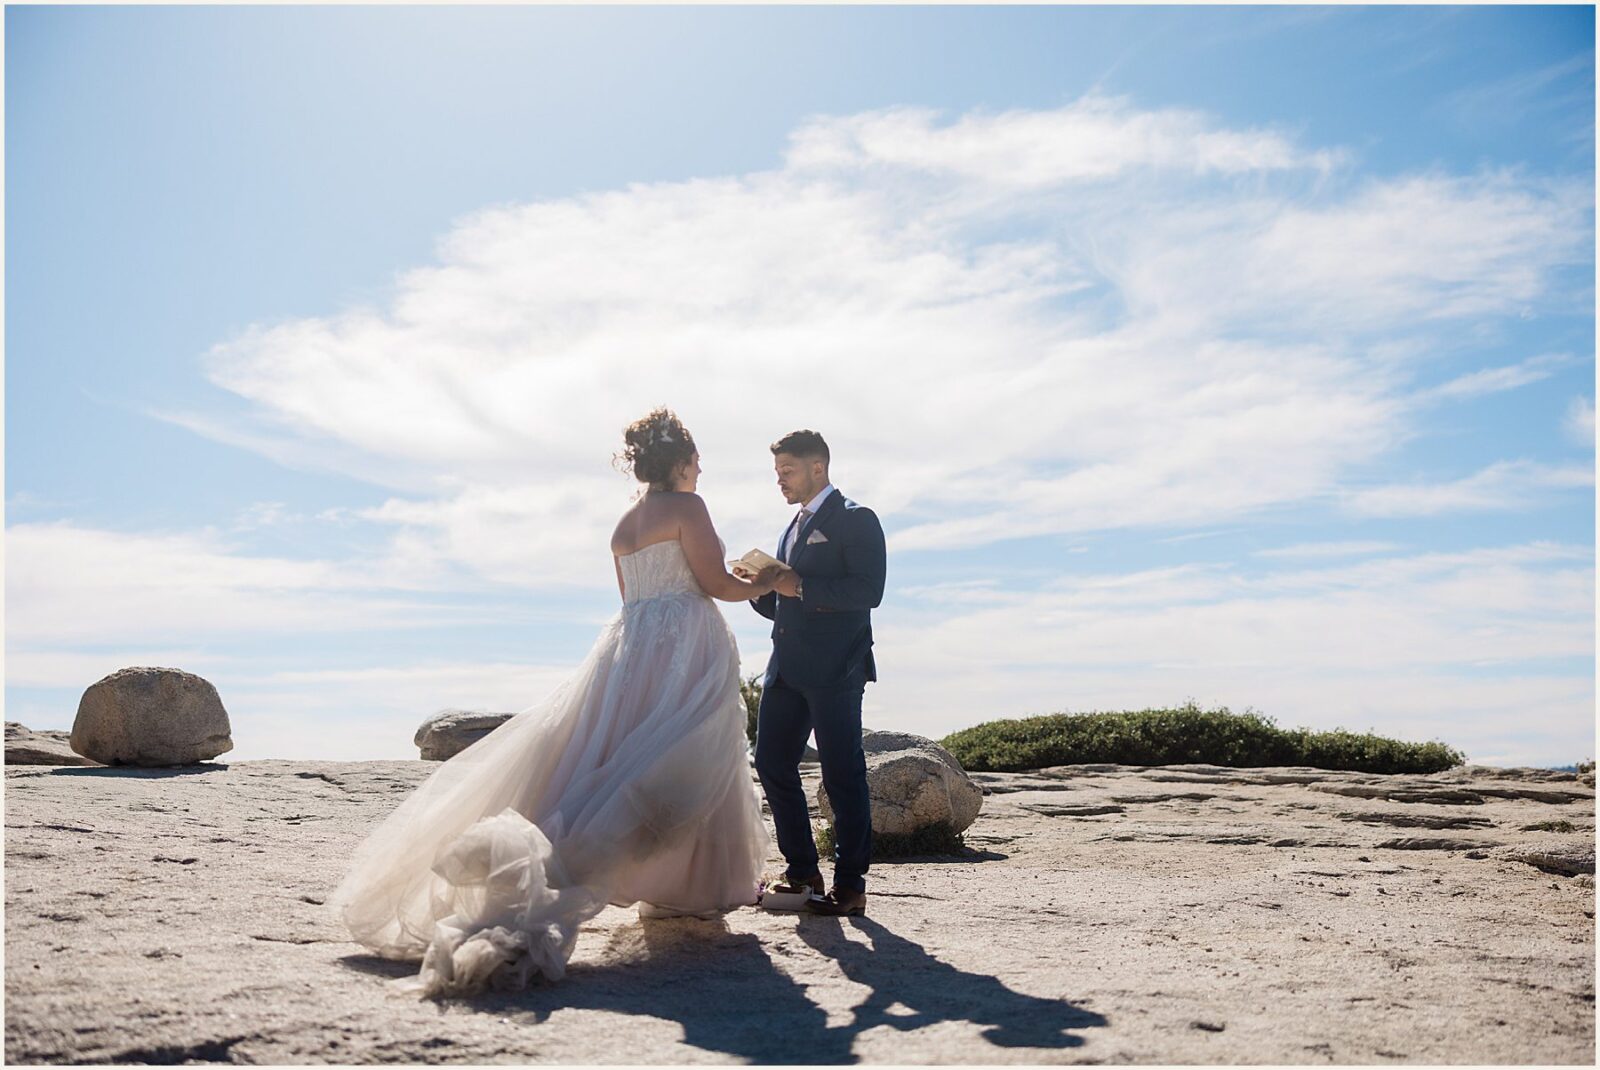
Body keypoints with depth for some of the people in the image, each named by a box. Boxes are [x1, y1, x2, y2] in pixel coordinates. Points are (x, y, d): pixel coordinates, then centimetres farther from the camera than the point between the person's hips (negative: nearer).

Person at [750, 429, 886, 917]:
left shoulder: (855, 520, -3)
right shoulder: (793, 529, 22)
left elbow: (869, 590, -16)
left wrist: (800, 587, -19)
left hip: (835, 669, -8)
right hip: (788, 666, 8)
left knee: (842, 774, -4)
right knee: (772, 763, 7)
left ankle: (851, 885, 3)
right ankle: (802, 872, 19)